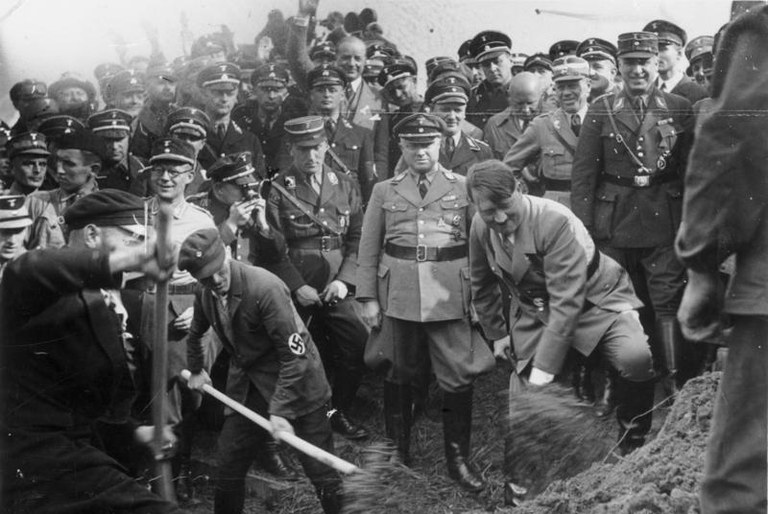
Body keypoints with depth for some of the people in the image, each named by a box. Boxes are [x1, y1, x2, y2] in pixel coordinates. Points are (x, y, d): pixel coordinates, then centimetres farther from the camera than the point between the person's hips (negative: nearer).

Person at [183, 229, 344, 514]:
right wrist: (196, 368, 30)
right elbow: (195, 332, 23)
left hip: (297, 385, -6)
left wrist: (281, 410, -26)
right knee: (229, 464, 9)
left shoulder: (266, 287, -25)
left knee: (320, 469, -3)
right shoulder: (205, 294, -2)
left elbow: (295, 354, -25)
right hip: (249, 387, 6)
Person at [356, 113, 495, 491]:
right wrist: (368, 298, 2)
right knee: (398, 374, 11)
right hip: (398, 296, 1)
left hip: (451, 298, -1)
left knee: (459, 378, 1)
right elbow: (368, 250, 9)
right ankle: (397, 452, 28)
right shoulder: (384, 191, 9)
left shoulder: (463, 188, 6)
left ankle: (458, 458, 16)